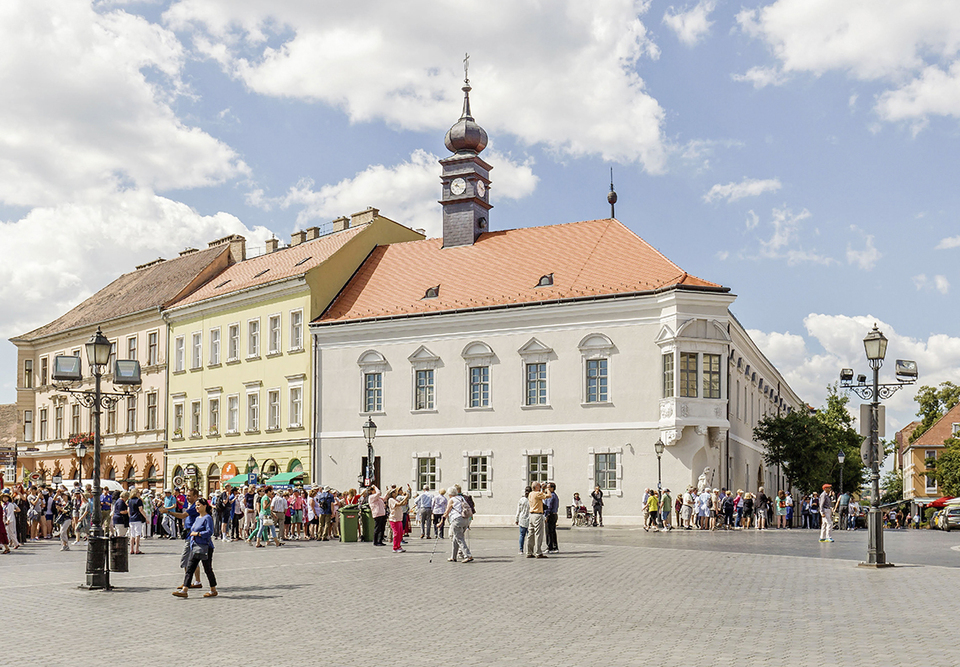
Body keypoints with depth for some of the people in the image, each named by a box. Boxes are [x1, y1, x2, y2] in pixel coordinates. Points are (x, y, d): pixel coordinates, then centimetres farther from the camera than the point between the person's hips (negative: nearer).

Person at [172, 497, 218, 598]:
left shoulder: (208, 518, -11)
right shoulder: (197, 518, 15)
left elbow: (209, 532, -21)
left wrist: (196, 534, -16)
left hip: (205, 547, -8)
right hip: (194, 546, 8)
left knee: (208, 569, 1)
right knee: (189, 568, 2)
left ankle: (213, 590, 13)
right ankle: (184, 590, 0)